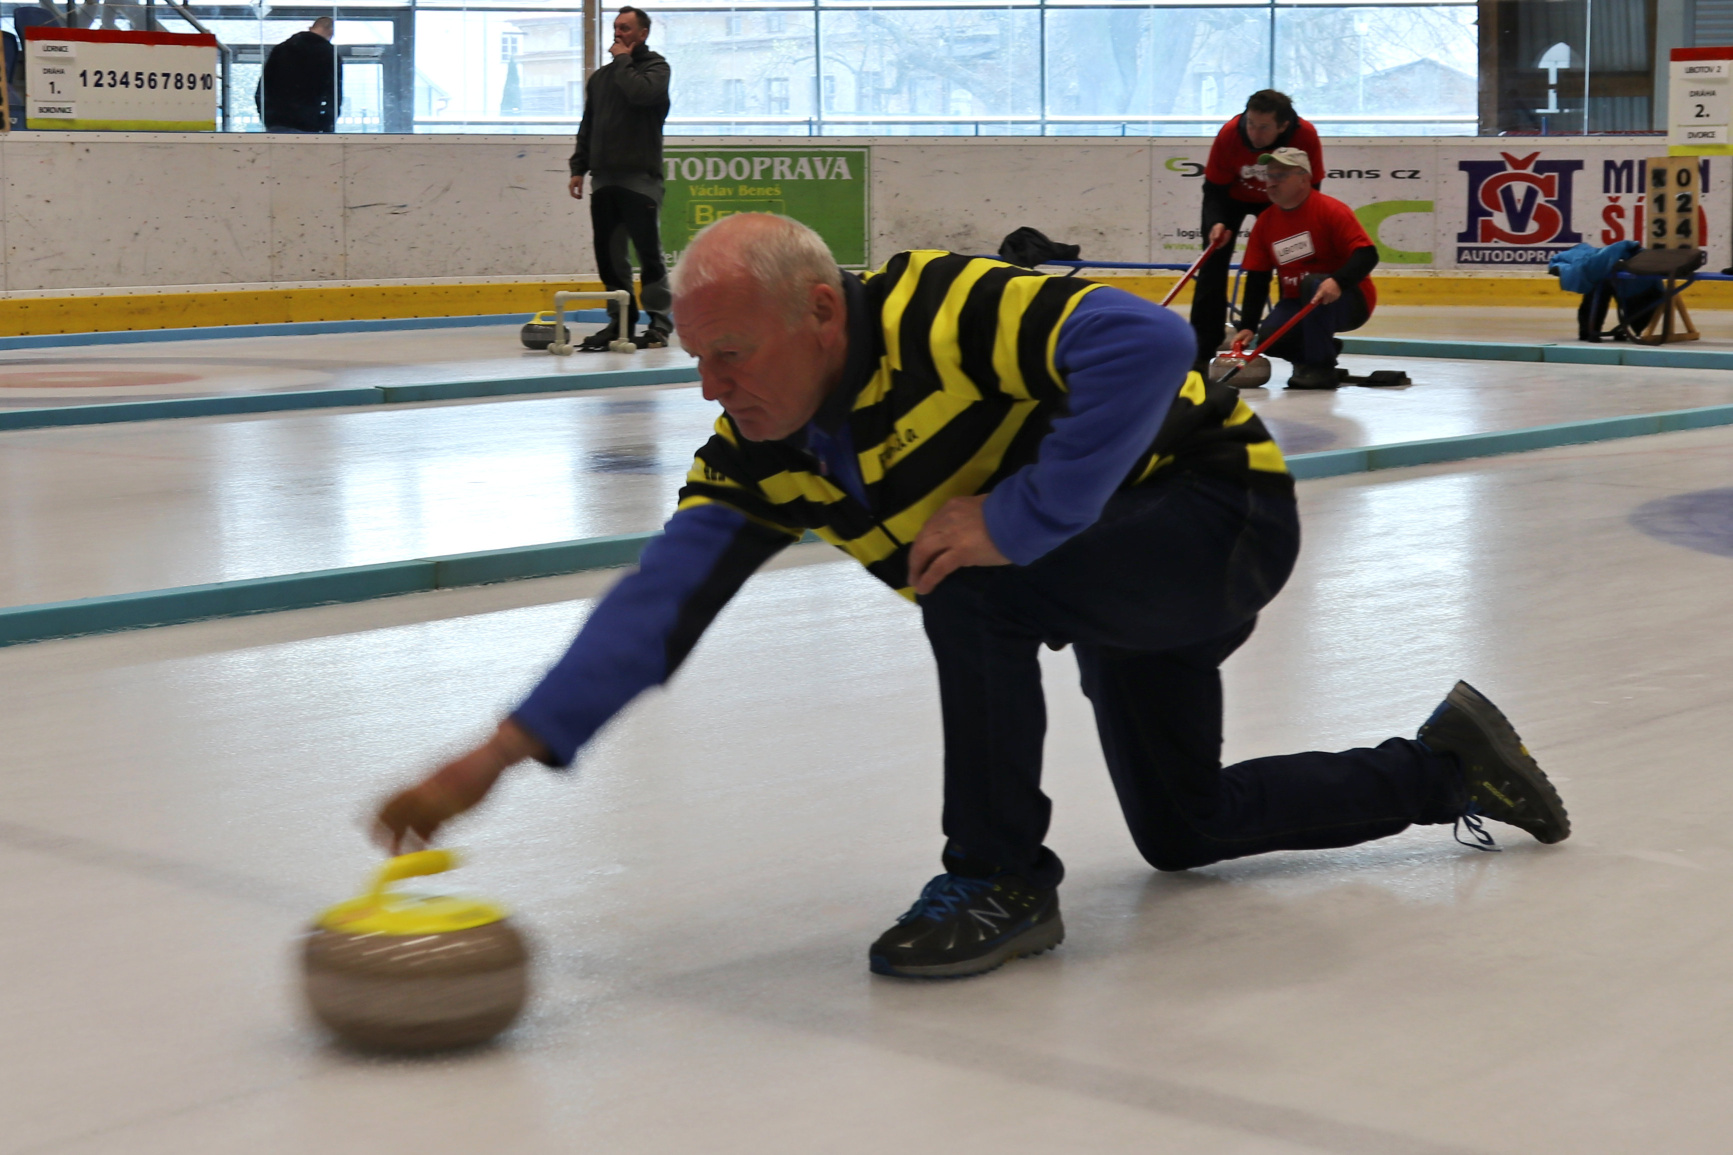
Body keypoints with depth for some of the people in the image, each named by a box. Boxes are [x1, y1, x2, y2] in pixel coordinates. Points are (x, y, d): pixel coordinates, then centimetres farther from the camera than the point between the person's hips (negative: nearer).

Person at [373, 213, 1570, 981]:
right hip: (1120, 573, 9)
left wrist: (1021, 518, -41)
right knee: (1182, 829, 20)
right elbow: (661, 602, -15)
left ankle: (1002, 880, -15)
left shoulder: (939, 316, -33)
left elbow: (1146, 344, -45)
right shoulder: (762, 453, -9)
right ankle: (1446, 768, 38)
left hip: (1222, 513, -9)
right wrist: (502, 754, -25)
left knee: (970, 581, -33)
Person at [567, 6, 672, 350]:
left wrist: (623, 61, -5)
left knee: (648, 251, -7)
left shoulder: (656, 67, 3)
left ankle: (659, 322, -4)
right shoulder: (601, 76, 20)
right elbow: (587, 127, 22)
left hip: (640, 176, -6)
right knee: (609, 254, 5)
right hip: (604, 177, 6)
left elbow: (640, 92, -20)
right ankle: (621, 321, 11)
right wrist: (579, 168, 13)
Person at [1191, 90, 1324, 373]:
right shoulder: (1229, 135, -33)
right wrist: (1216, 222, -37)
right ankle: (1200, 353, -8)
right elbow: (1214, 187, -21)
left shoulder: (1306, 137, -32)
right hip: (1233, 198, -1)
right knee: (1213, 264, -11)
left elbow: (1309, 189, -19)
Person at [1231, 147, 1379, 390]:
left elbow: (1367, 255, -24)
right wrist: (1248, 327, -8)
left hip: (1349, 304, -5)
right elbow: (1257, 279, 2)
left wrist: (1337, 282, -43)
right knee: (1269, 340, -20)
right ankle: (1324, 349, 12)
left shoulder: (1331, 210, -17)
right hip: (1299, 305, 5)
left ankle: (1321, 368, -22)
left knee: (1313, 283, -35)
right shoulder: (1265, 223, 1)